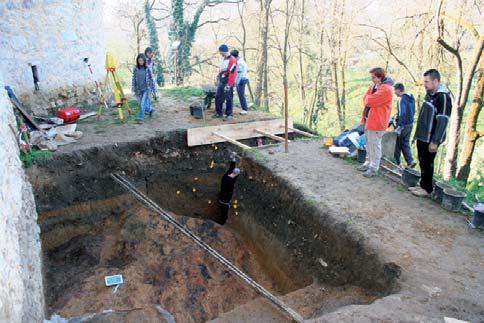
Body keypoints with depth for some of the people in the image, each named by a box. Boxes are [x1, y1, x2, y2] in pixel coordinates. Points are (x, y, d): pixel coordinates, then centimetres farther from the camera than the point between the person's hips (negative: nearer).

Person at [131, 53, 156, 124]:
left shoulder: (147, 68, -5)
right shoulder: (135, 68, 1)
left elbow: (151, 78, 0)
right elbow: (133, 78, 7)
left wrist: (154, 88, 1)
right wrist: (133, 88, 3)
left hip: (146, 88, -4)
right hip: (138, 89, 4)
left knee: (142, 103, -13)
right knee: (140, 104, 13)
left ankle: (141, 118, -5)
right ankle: (150, 109, 40)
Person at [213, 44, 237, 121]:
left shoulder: (232, 60, -18)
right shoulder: (223, 58, 12)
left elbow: (232, 73, -22)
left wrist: (229, 85, -23)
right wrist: (218, 79, 21)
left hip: (227, 83, -9)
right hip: (221, 82, 9)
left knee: (228, 99, -1)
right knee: (218, 97, 13)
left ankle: (229, 115, 8)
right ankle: (219, 113, 24)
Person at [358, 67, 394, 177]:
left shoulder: (386, 89, -18)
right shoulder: (374, 85, 13)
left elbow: (370, 100, -22)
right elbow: (366, 98, 12)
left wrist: (368, 98, -2)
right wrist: (369, 99, -8)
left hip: (376, 121, -10)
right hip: (369, 119, 10)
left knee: (374, 144, -4)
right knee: (369, 143, 18)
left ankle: (374, 168, 3)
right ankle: (368, 163, 31)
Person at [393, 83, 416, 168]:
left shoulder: (402, 99, -18)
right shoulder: (411, 98, 9)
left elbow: (402, 114, -25)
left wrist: (399, 127, -24)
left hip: (403, 125, -8)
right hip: (410, 124, 8)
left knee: (397, 144, 5)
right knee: (405, 143, 14)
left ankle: (396, 162, 14)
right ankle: (410, 161, 4)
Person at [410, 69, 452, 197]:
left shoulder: (443, 97, -16)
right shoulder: (430, 94, 12)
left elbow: (442, 122, -20)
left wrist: (435, 142, -21)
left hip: (430, 139, -8)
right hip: (422, 137, 8)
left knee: (427, 164, 1)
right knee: (422, 162, 15)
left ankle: (427, 189, 12)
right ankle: (423, 185, 26)